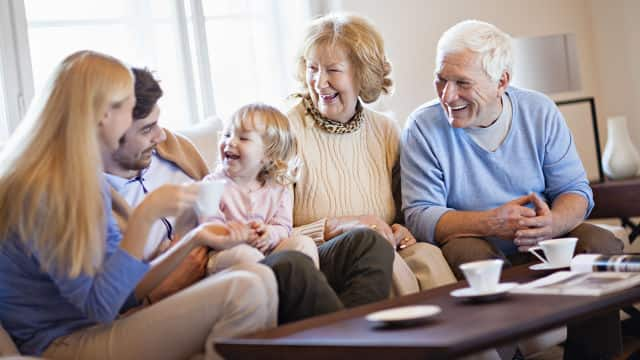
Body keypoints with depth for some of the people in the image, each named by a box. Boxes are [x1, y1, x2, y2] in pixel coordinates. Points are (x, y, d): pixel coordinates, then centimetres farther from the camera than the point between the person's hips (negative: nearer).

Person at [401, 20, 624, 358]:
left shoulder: (540, 112, 0)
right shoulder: (423, 127, -8)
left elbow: (575, 190, 0)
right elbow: (419, 216, -14)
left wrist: (553, 223, -25)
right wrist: (490, 223, -29)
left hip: (541, 244, 3)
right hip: (470, 240, -3)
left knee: (603, 245, -21)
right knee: (471, 253, -35)